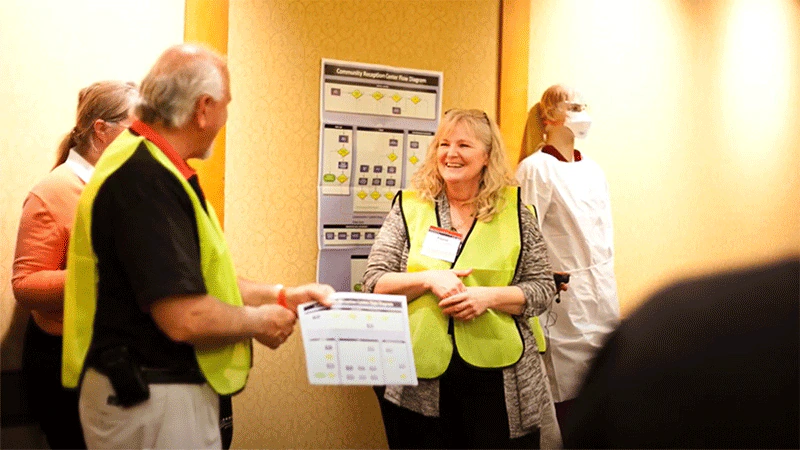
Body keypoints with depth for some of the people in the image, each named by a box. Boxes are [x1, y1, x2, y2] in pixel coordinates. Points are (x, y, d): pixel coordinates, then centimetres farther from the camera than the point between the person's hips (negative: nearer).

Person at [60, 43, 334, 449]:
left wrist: (279, 295, 12)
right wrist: (259, 321, -11)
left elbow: (198, 275, 17)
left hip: (169, 389, 10)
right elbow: (184, 317, -28)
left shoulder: (149, 165, 10)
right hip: (152, 399, -10)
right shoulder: (145, 178, -24)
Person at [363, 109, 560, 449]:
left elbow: (543, 288, 3)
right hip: (420, 381, 1)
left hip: (498, 378, 0)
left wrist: (488, 296, -14)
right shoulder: (409, 207, 5)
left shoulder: (514, 212, 4)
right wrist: (429, 279, -15)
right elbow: (375, 283, 2)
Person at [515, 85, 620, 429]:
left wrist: (608, 290, 16)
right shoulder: (535, 169, -9)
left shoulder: (594, 170, 13)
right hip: (566, 300, -7)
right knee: (566, 401, -2)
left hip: (602, 297, 7)